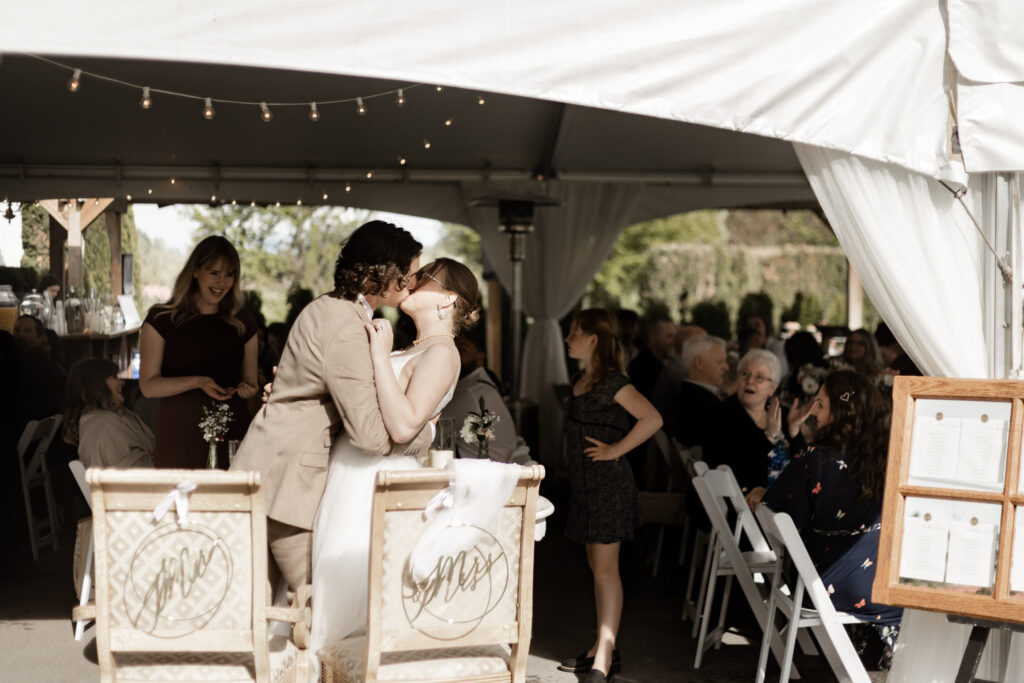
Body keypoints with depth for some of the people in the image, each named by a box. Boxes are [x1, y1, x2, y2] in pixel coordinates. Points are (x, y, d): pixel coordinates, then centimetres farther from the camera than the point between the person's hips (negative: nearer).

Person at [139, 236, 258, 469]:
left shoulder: (242, 323, 12)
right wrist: (197, 382, -16)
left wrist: (247, 389, -4)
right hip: (178, 434, -2)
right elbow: (148, 386, -3)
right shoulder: (162, 319, 2)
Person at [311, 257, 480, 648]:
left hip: (377, 482, -9)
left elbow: (404, 425, -23)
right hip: (354, 476, 9)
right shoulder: (415, 351, 19)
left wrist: (380, 355, -20)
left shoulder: (441, 353, -11)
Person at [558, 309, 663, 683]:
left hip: (608, 483, -9)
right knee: (596, 566, 14)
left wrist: (616, 449, -19)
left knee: (605, 569, -6)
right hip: (585, 483, 9)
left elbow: (652, 419, -24)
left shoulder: (612, 382, -15)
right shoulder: (580, 380, 13)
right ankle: (602, 648, 23)